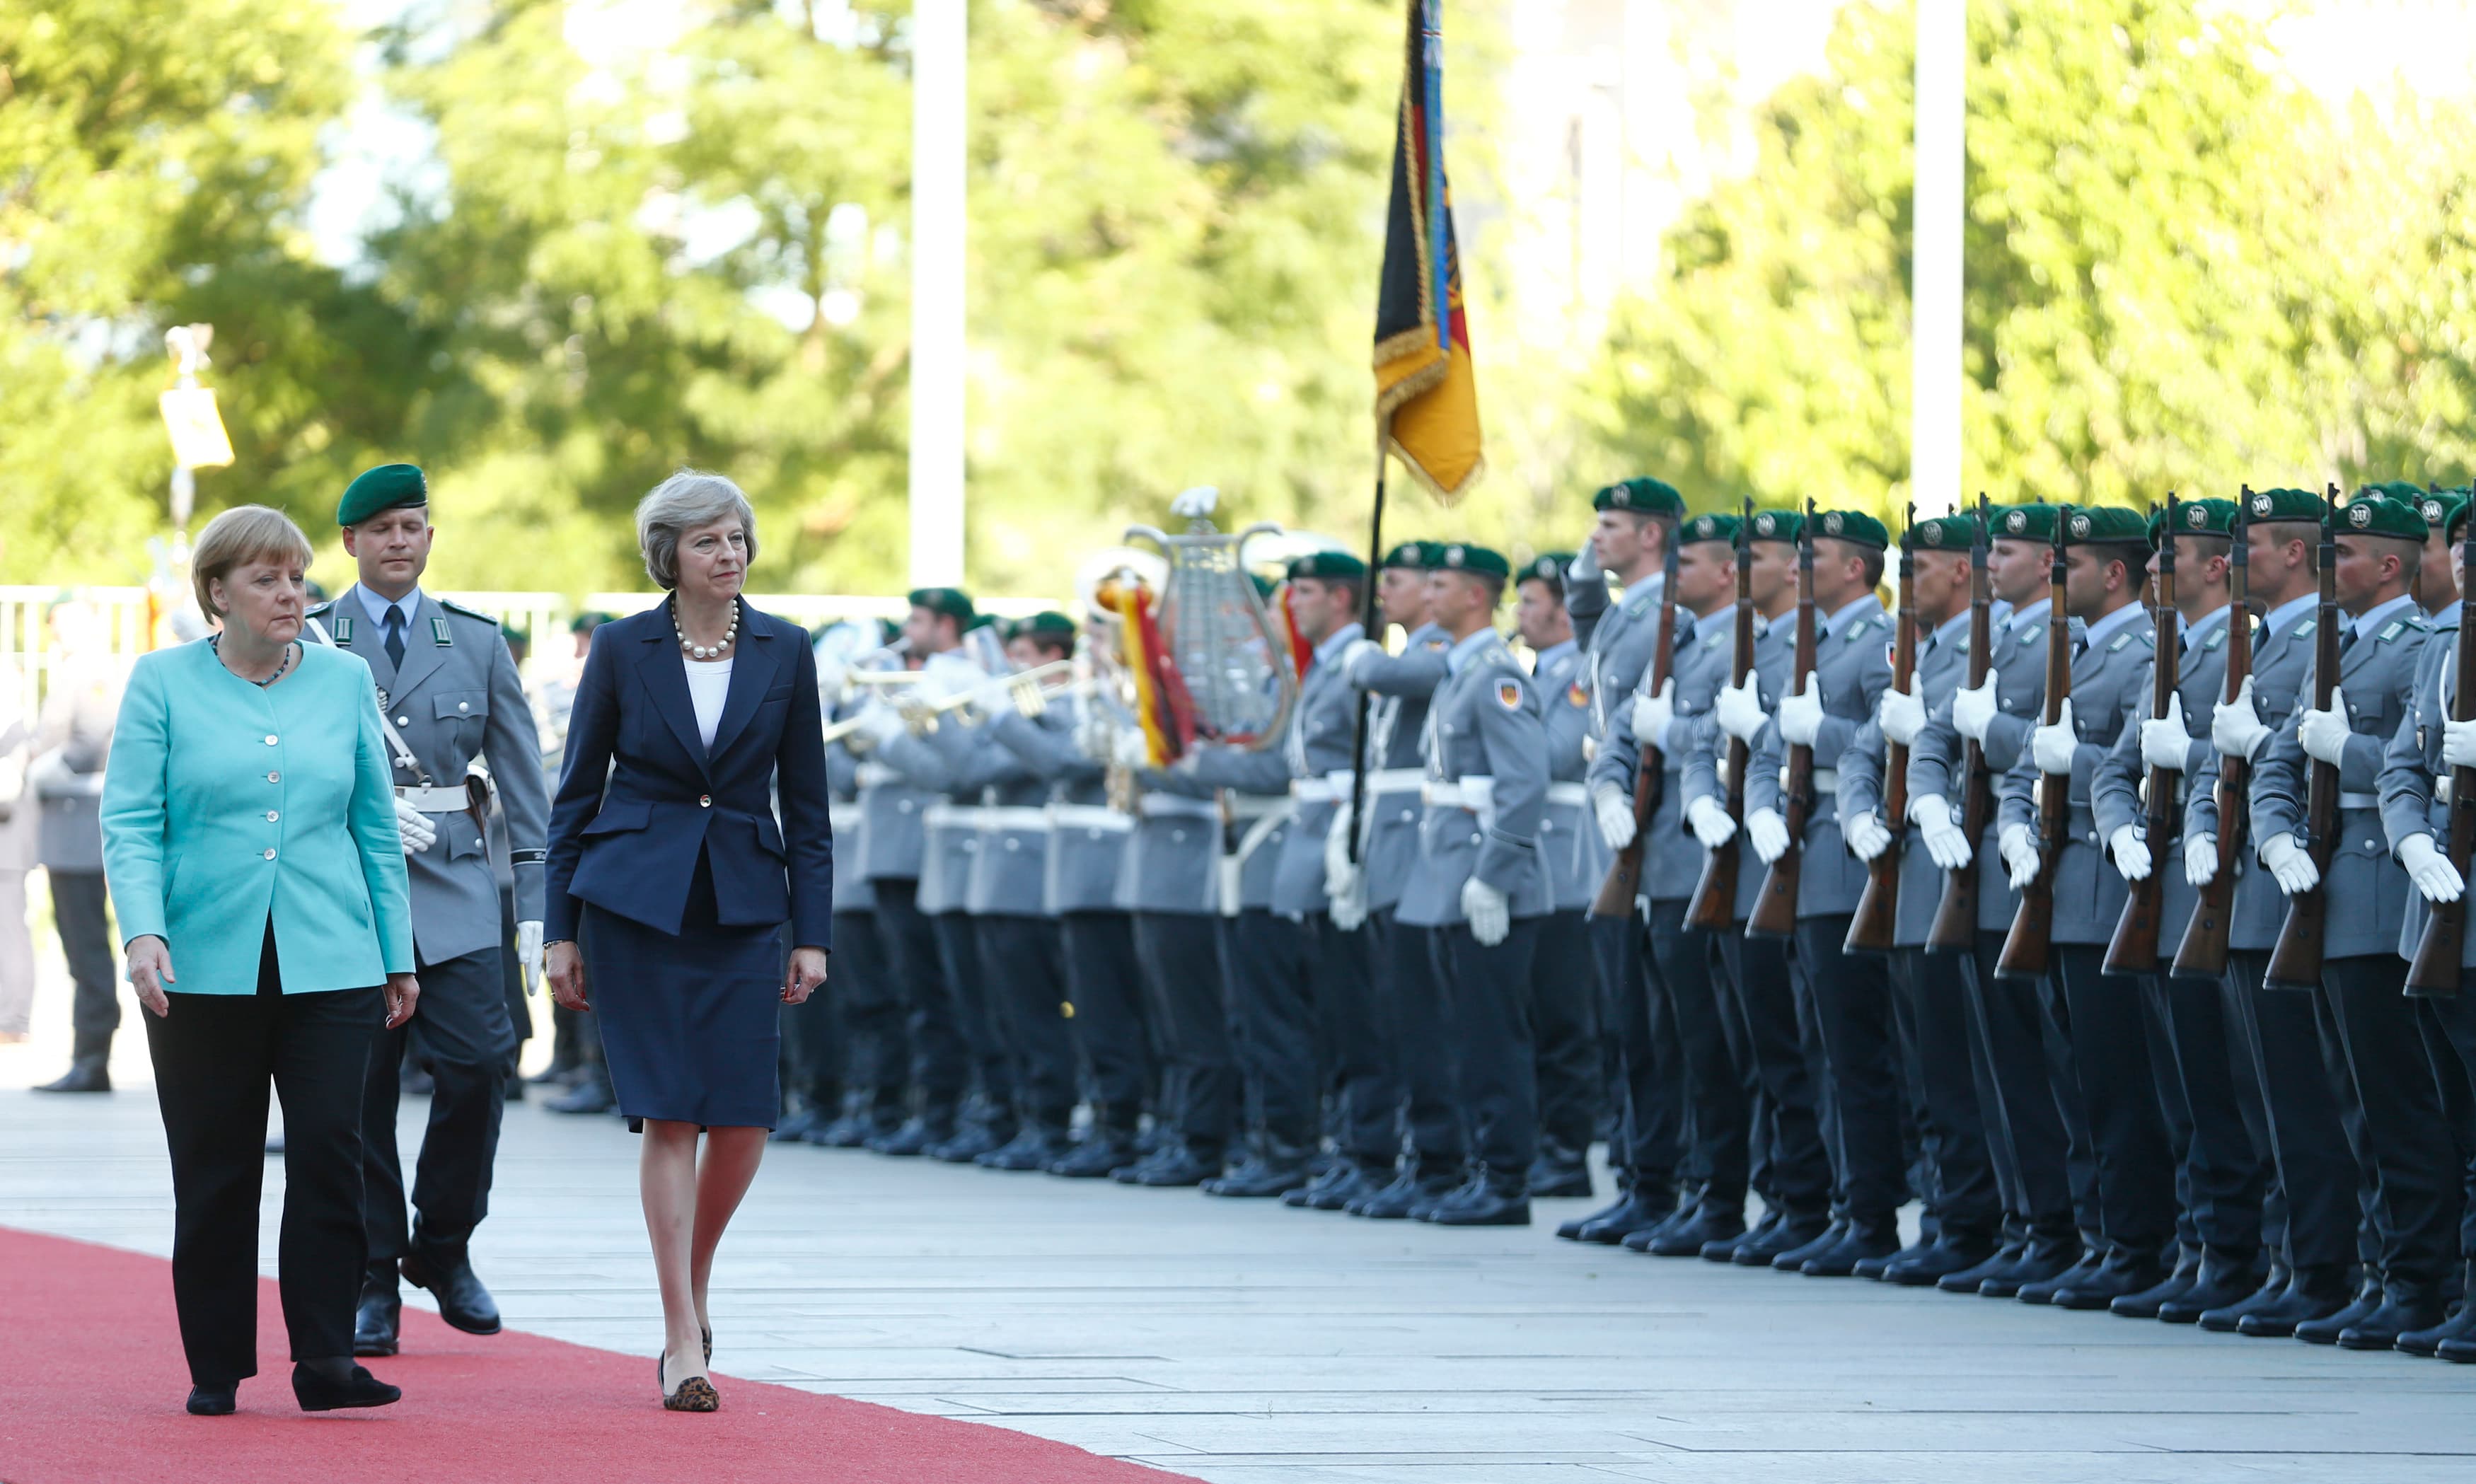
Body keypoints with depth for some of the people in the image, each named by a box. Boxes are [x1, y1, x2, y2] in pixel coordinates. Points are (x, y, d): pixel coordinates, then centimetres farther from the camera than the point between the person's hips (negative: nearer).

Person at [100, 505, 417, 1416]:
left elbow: (376, 828, 14)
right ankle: (216, 1367, 11)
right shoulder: (163, 683, 4)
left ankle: (324, 1359, -7)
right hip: (204, 966, -1)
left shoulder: (344, 681, 10)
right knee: (214, 1170, 3)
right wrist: (143, 932, -16)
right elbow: (130, 822, -1)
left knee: (330, 1151, -9)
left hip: (331, 965, 1)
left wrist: (398, 958, 12)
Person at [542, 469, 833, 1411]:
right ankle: (684, 1342, -5)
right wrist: (560, 932, 1)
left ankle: (690, 1287, 24)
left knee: (745, 1121, -4)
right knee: (669, 1117, -7)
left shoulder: (784, 652, 5)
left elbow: (806, 804, 8)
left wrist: (811, 935, 3)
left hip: (744, 904, 2)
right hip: (635, 900, -2)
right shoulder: (623, 650, 1)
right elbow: (576, 793, 5)